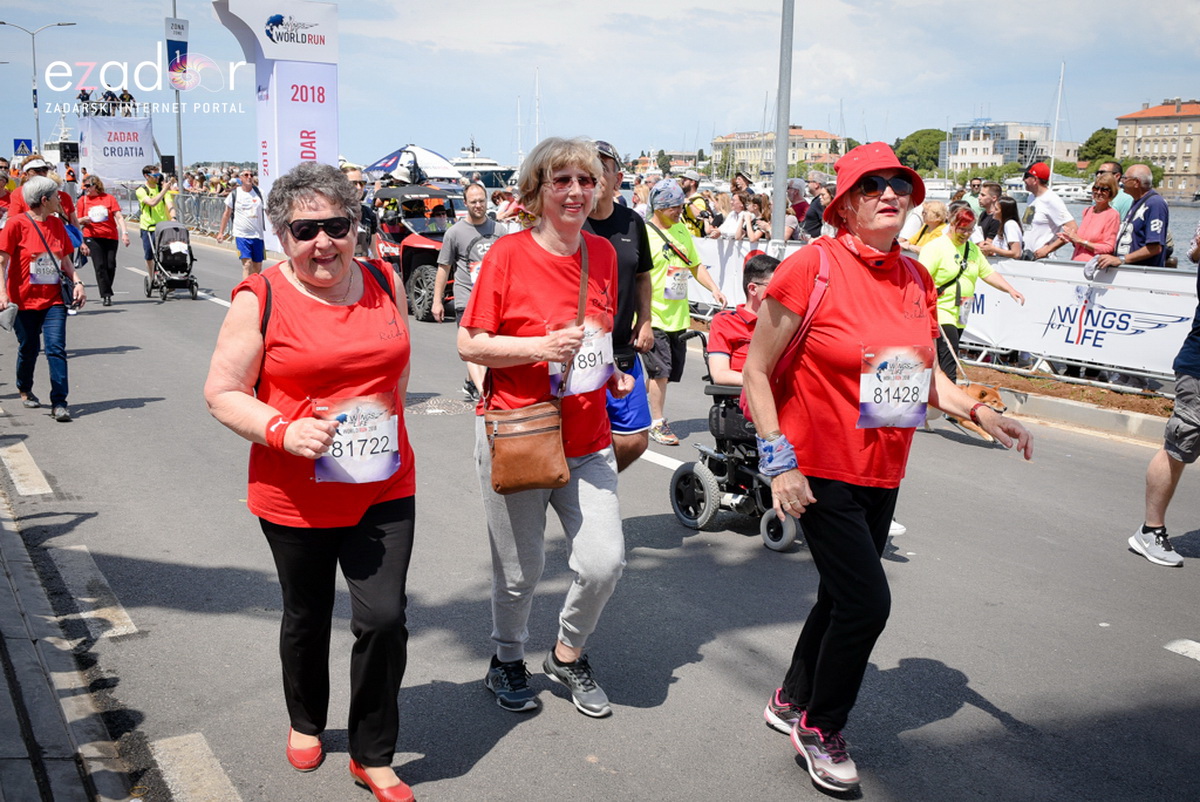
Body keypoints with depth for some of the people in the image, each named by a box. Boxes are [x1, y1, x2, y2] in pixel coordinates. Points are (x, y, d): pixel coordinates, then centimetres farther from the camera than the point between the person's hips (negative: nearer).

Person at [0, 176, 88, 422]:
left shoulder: (57, 224, 8)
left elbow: (65, 259, 15)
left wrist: (77, 282, 0)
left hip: (54, 299, 3)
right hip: (24, 299, -3)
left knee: (56, 348, -8)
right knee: (29, 349, 10)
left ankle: (59, 403, -7)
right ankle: (25, 390, 37)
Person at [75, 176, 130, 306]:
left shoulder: (109, 198, 2)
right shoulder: (82, 200, 7)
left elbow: (119, 217, -3)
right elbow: (77, 221, 12)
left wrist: (124, 233, -14)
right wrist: (84, 219, -12)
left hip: (111, 236, 0)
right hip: (92, 237, 0)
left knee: (111, 265, -3)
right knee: (100, 265, -10)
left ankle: (106, 293, 16)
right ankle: (106, 295, -8)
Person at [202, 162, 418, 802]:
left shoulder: (384, 284, 2)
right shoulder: (260, 299, -10)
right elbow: (222, 394, -8)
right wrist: (281, 431, -24)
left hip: (384, 489, 2)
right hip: (296, 496, -2)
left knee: (384, 618, -4)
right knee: (307, 618, 18)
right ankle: (306, 722, 48)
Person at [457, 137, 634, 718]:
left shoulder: (603, 253, 4)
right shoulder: (508, 253, -11)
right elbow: (469, 344, -10)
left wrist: (611, 372, 2)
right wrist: (540, 348, -24)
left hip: (586, 440, 4)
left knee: (605, 561, -3)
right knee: (520, 571, 9)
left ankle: (567, 654, 27)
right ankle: (507, 661, 39)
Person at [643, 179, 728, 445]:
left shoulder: (682, 231, 12)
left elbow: (696, 265, 22)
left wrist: (714, 289, 7)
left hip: (678, 316, 7)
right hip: (654, 317, -7)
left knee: (662, 373, 11)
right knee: (661, 370, -6)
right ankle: (658, 424, 5)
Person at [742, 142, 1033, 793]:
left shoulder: (916, 279, 4)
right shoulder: (812, 266, -15)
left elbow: (926, 375, 14)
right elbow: (756, 371, -13)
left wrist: (981, 413, -3)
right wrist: (779, 462, -17)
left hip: (883, 472, 7)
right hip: (822, 470, -7)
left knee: (841, 597, 18)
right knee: (867, 601, -7)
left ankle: (791, 702, 41)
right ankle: (819, 727, 19)